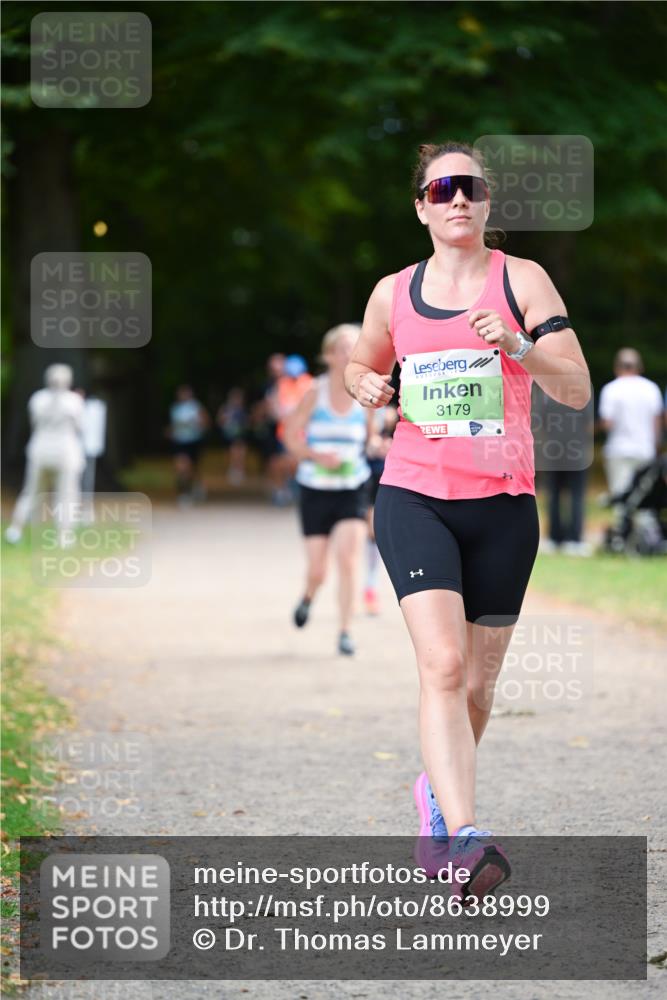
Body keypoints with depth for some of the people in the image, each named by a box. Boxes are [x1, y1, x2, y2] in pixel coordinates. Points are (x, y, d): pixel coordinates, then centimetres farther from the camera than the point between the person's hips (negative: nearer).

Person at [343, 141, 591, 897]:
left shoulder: (521, 280, 1)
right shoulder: (393, 294, 9)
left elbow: (578, 389, -6)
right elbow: (362, 366, 27)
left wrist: (517, 345, -24)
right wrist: (364, 385, 3)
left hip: (502, 503, 0)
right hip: (414, 496, 0)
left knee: (476, 686, 9)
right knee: (443, 665, -20)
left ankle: (436, 790, 37)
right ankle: (462, 836, -30)